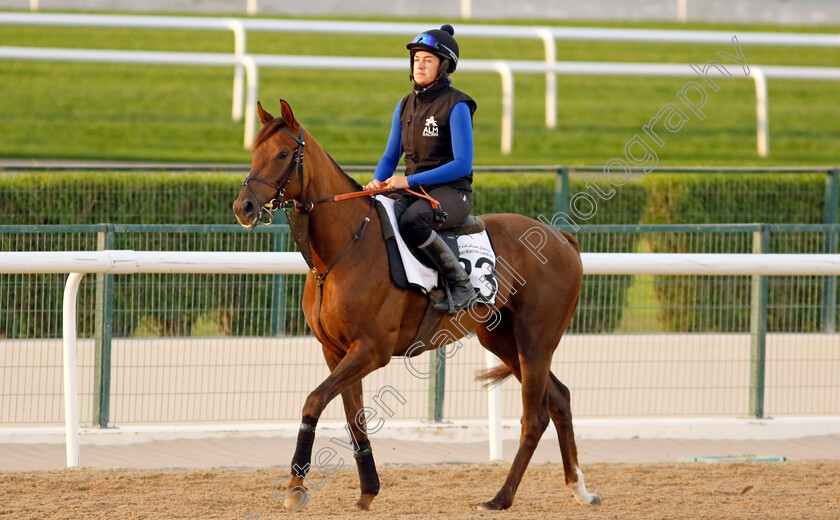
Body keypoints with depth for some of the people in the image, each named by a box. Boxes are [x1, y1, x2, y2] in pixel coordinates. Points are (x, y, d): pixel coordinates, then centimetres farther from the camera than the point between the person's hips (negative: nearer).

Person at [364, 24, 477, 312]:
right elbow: (390, 157, 18)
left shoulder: (456, 106, -9)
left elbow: (462, 164, -15)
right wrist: (377, 183, -5)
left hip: (452, 193, -7)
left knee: (410, 221, -37)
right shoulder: (405, 106, 13)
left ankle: (461, 285, -25)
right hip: (415, 193, 7)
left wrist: (409, 180, -20)